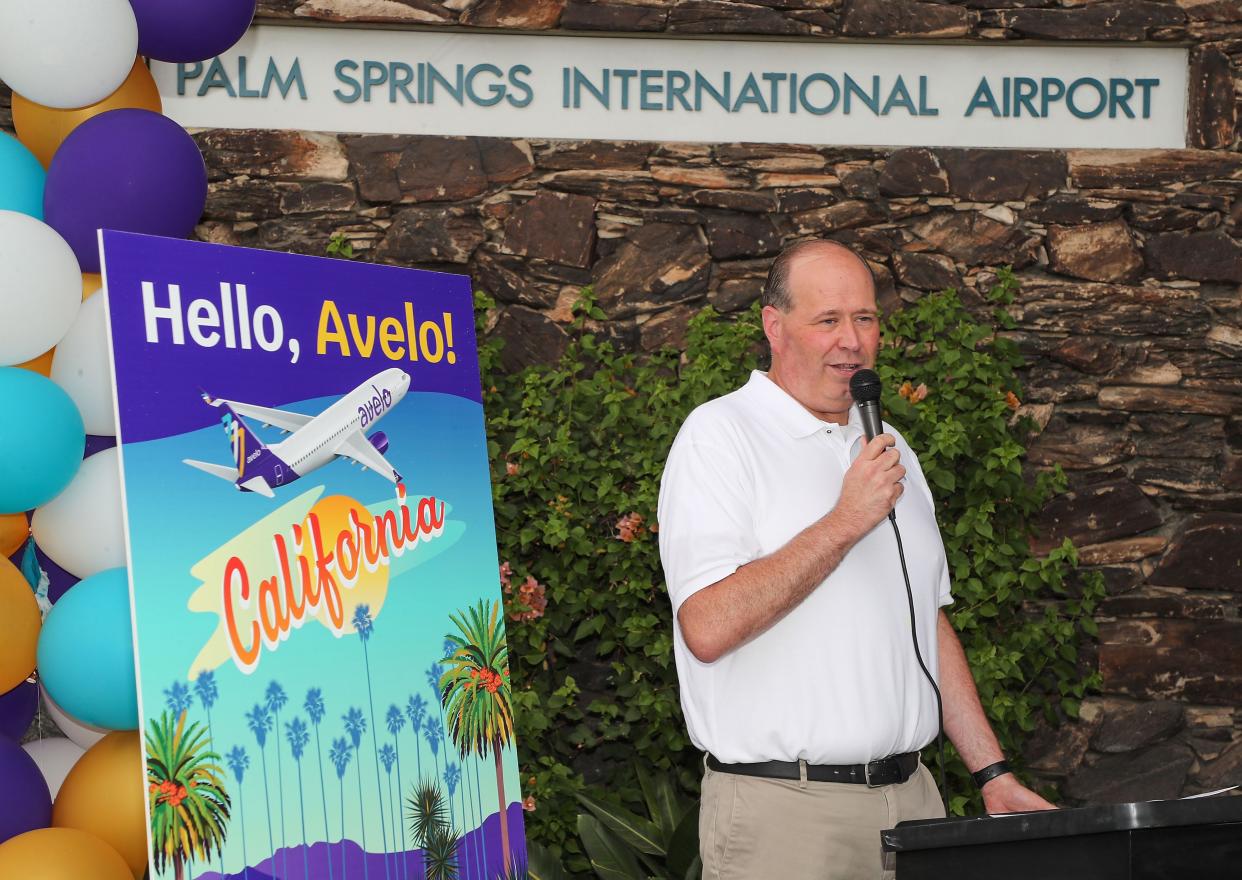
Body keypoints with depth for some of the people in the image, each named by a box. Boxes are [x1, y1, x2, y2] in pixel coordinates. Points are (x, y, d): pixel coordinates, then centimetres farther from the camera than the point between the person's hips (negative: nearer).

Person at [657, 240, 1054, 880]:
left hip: (910, 800, 6)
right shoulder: (719, 435, -7)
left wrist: (993, 774, 14)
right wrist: (845, 522, -17)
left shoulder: (890, 450, 17)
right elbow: (707, 628, -19)